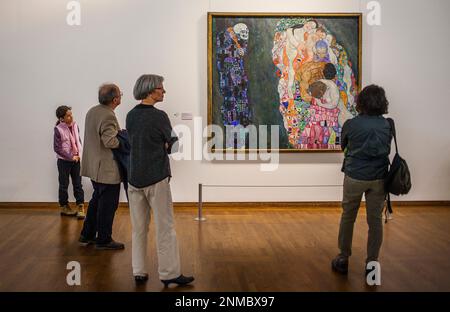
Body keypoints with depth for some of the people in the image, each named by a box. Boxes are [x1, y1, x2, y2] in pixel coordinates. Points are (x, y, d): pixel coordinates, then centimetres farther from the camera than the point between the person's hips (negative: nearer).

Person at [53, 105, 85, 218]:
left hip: (76, 159, 4)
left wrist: (79, 155, -1)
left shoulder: (75, 125, 0)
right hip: (64, 161, -4)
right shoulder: (58, 129, -14)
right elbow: (57, 148, -12)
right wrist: (71, 157, -13)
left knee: (78, 184, 3)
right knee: (64, 185, 9)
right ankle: (64, 207, 22)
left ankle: (80, 207, 6)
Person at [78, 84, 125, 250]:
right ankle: (104, 240, 14)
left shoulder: (92, 111, 8)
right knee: (108, 205, 3)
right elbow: (110, 141, -31)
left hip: (94, 166, 10)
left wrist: (120, 134, 9)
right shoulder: (108, 116, -22)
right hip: (107, 169, -10)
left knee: (97, 200, 22)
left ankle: (87, 235, 31)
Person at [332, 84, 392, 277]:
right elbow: (387, 149, 11)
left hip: (355, 177, -1)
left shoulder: (351, 124, -9)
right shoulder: (388, 125, -3)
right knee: (375, 220, 9)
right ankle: (372, 263, 15)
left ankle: (343, 260, 21)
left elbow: (342, 147, 8)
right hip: (379, 179, 2)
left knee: (347, 218, 13)